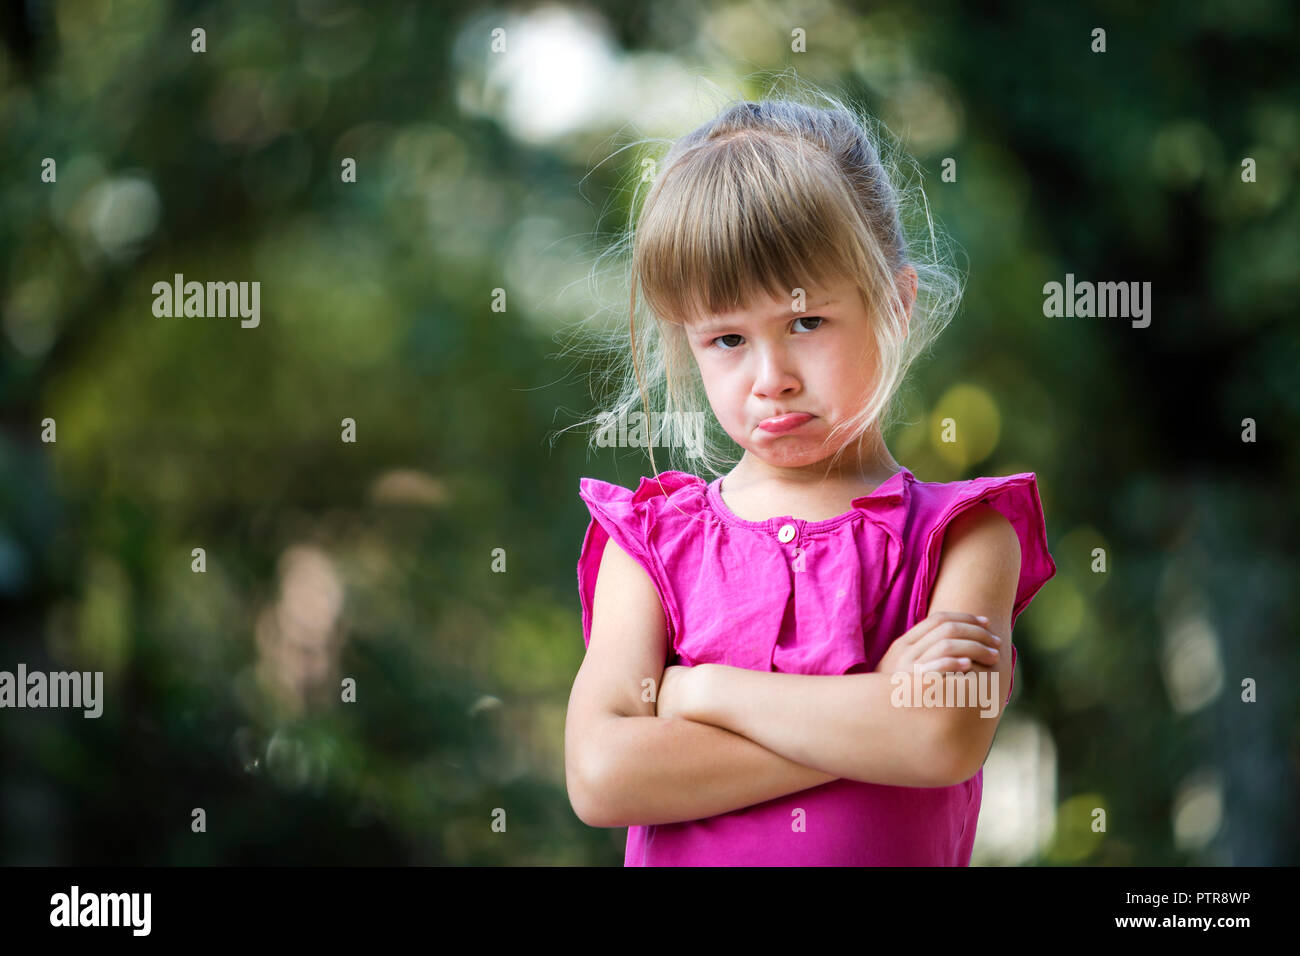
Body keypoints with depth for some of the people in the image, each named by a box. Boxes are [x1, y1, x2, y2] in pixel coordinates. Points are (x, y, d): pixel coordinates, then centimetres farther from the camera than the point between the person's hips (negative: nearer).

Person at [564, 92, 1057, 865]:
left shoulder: (963, 535, 2)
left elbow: (948, 741, -15)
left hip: (899, 857, 0)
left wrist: (702, 689, -11)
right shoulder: (652, 537, 5)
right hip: (684, 861, 0)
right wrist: (872, 709, -13)